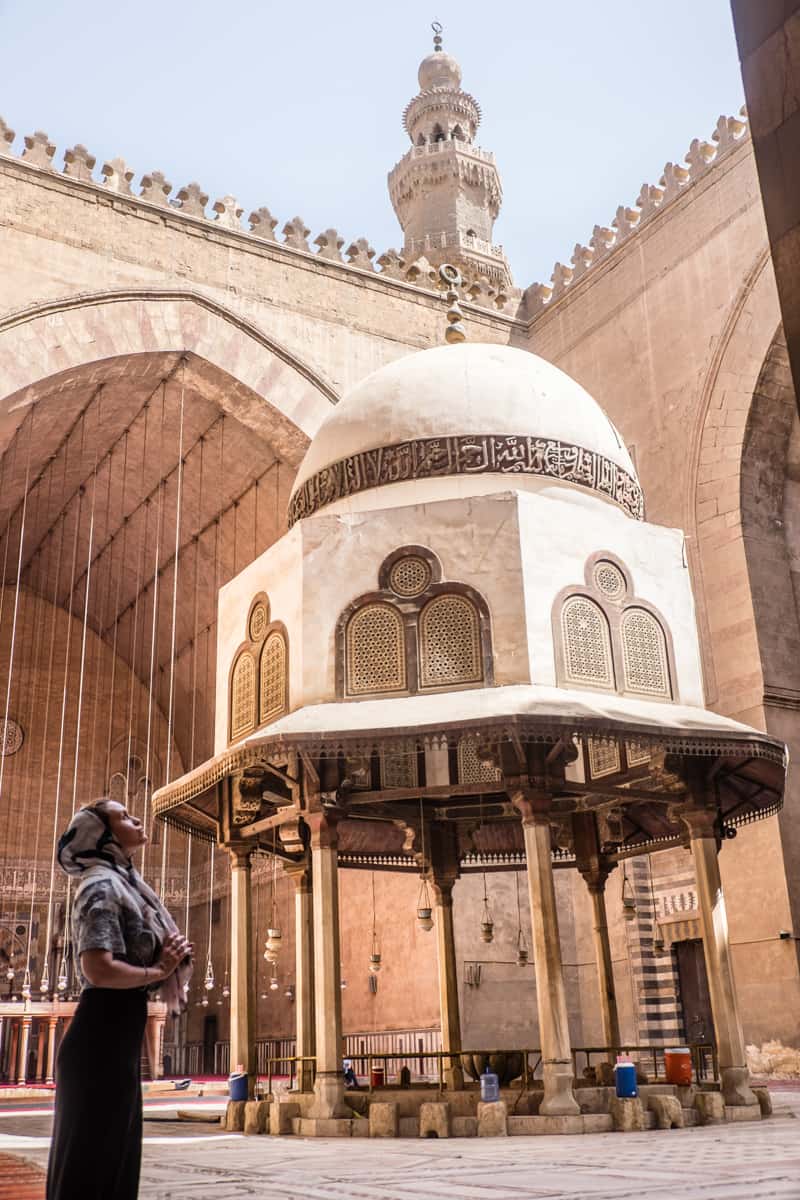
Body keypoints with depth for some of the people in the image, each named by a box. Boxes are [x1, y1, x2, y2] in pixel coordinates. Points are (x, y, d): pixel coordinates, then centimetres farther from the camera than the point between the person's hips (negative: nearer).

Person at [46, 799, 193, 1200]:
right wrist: (158, 971, -13)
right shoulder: (102, 884, -14)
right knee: (90, 1156, 0)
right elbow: (99, 970, -26)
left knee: (114, 1152, 15)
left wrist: (167, 958, 2)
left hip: (118, 1031, 10)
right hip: (103, 1033, -10)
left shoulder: (122, 881, 16)